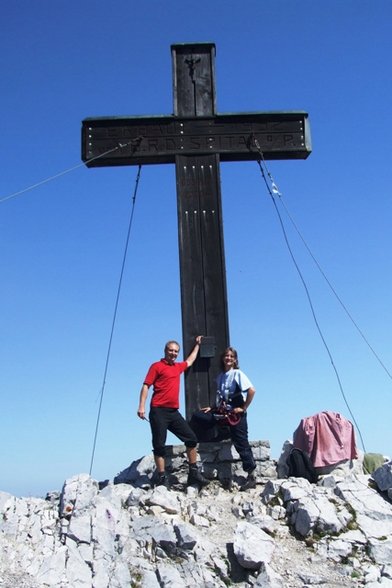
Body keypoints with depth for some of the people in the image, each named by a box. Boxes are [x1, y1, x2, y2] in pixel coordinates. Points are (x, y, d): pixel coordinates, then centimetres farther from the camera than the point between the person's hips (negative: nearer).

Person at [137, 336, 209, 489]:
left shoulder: (178, 367, 18)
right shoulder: (157, 366, -1)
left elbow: (190, 360, 40)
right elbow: (146, 386, -6)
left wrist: (197, 345, 47)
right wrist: (141, 406, -16)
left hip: (174, 412, 7)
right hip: (159, 411, -7)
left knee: (191, 438, 4)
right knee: (159, 445, -4)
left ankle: (194, 474, 12)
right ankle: (162, 479, 0)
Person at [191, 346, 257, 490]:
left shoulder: (237, 374, -8)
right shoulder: (220, 376, 12)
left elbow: (252, 390, -18)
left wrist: (243, 408, -15)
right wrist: (212, 408, 7)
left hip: (235, 414, -6)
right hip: (222, 412, 7)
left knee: (241, 444, -4)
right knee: (197, 417, -2)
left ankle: (251, 477, 4)